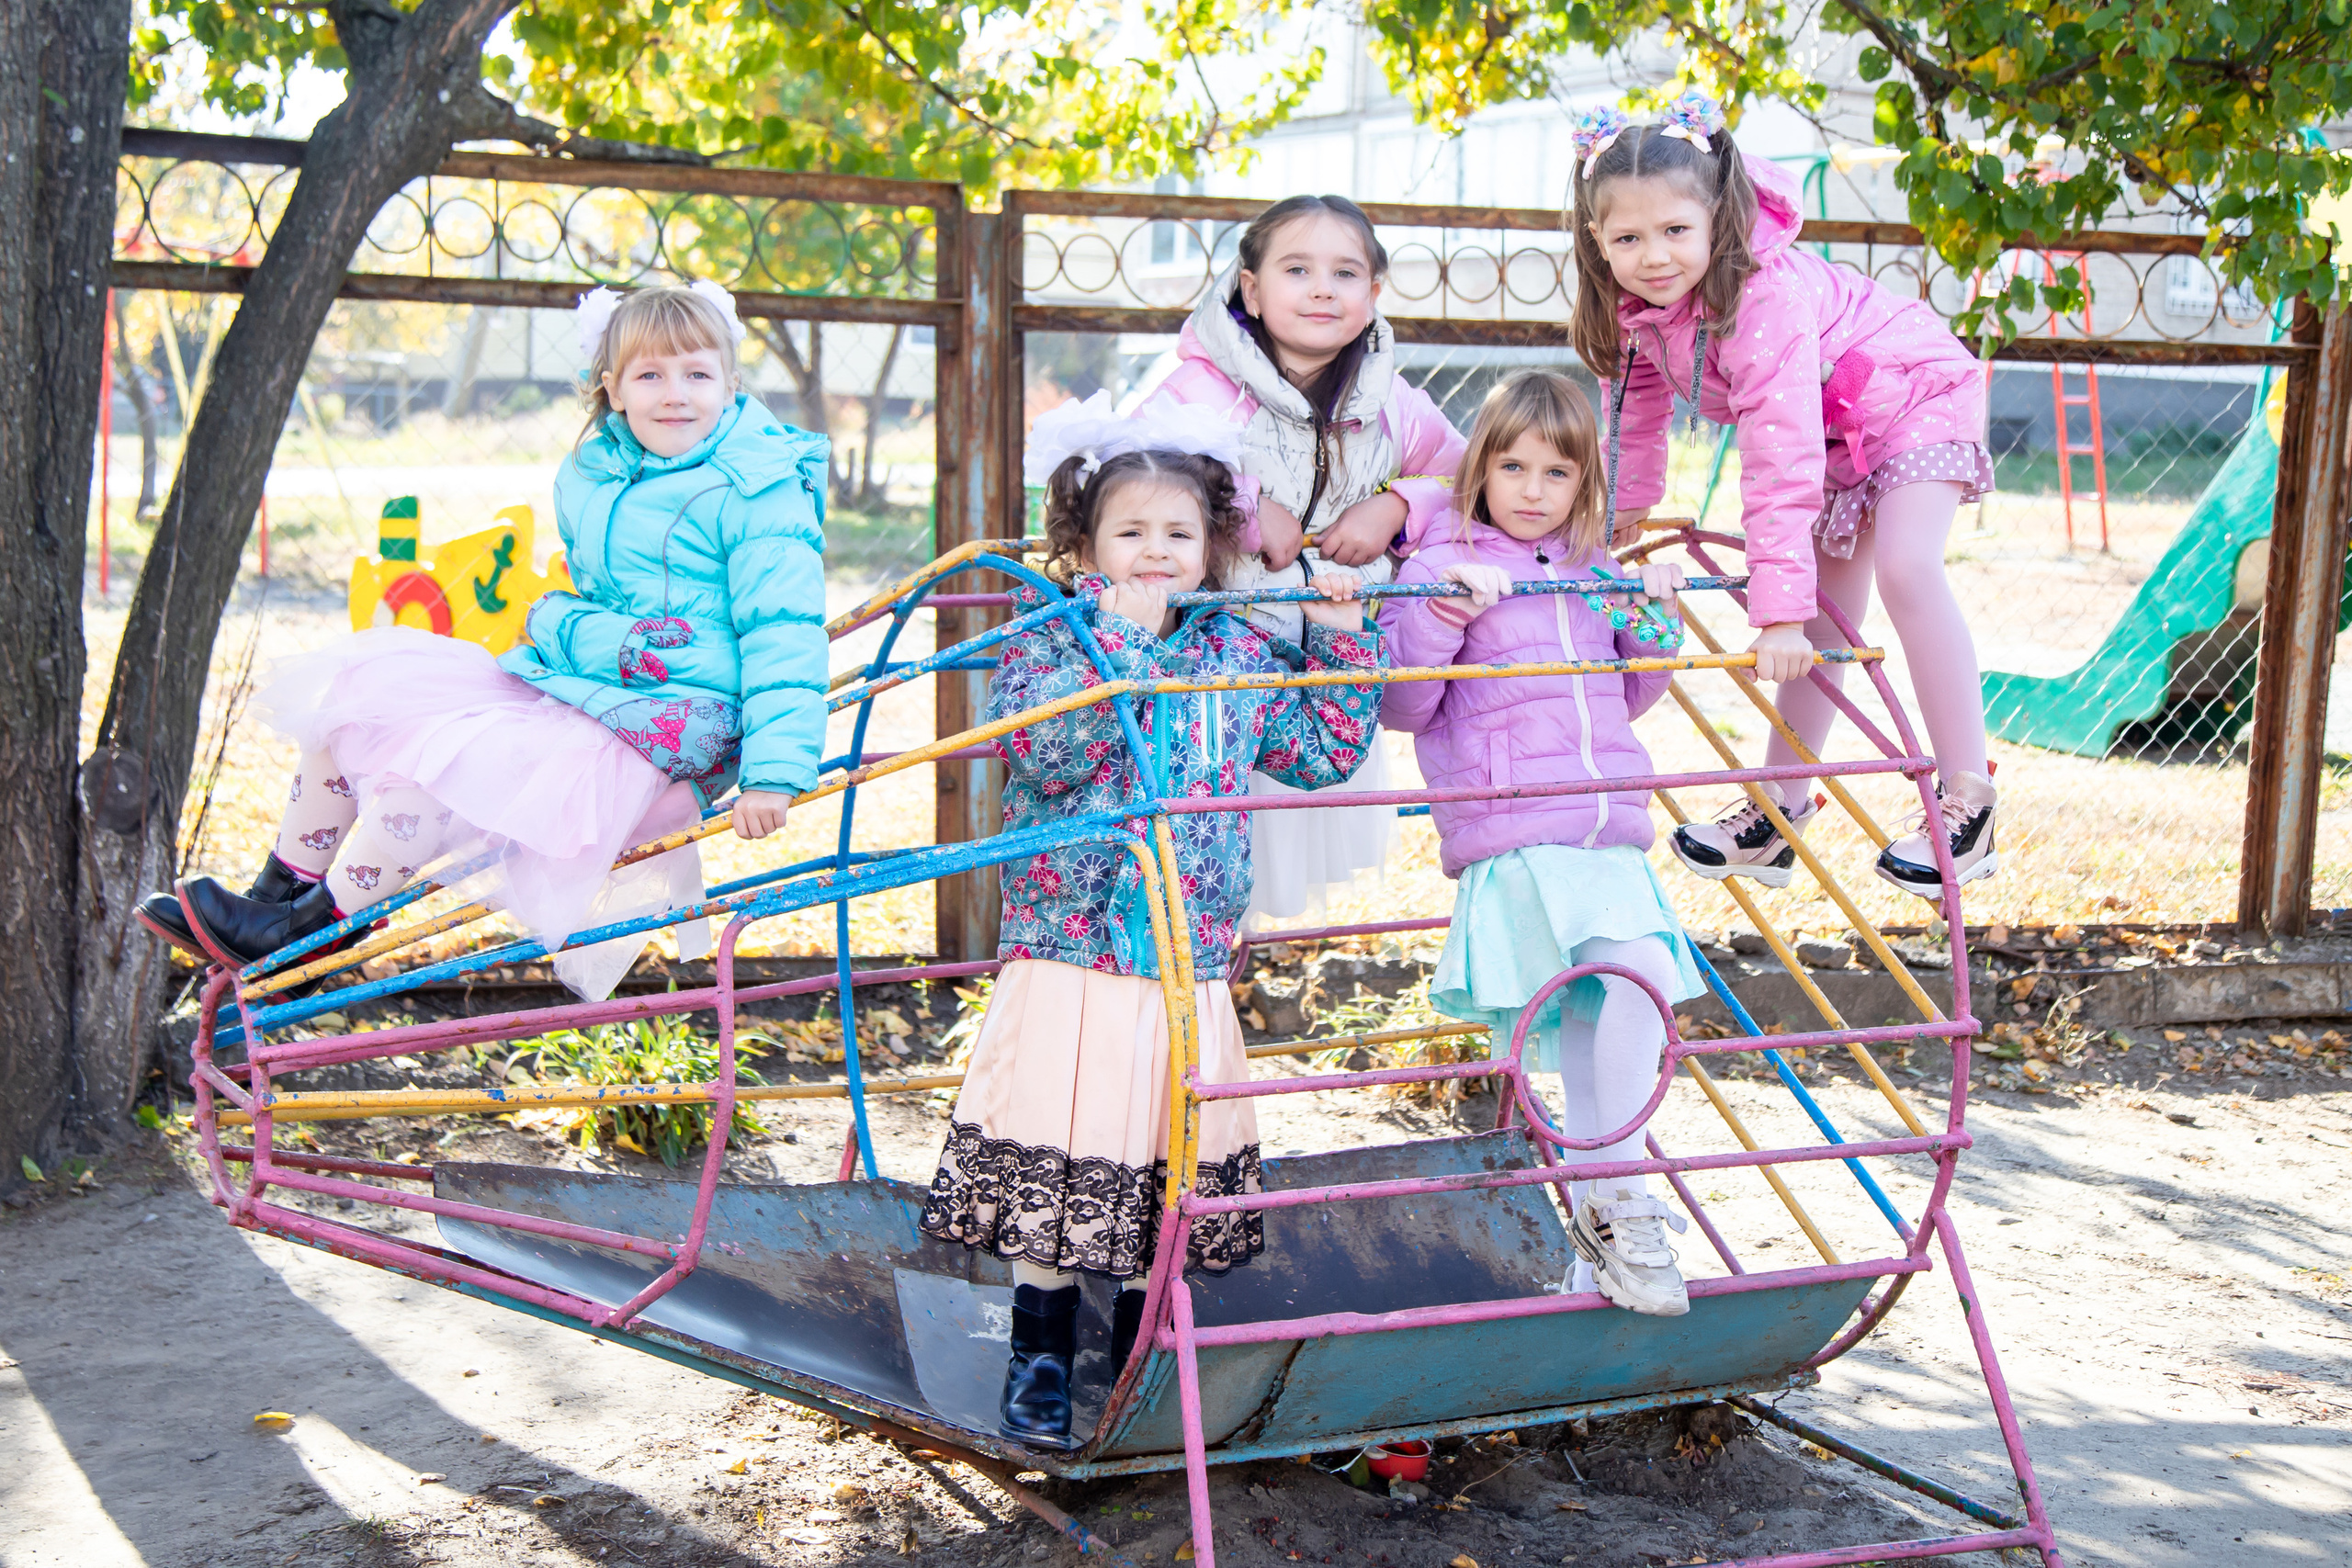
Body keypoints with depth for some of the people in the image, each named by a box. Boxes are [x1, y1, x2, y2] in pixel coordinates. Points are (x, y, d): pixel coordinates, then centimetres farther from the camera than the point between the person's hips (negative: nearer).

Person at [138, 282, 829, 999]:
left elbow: (783, 635, -17)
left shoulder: (759, 495, -13)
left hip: (657, 731, -8)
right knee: (360, 689, -2)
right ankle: (280, 892, 6)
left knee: (437, 755, -25)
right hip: (556, 683, 8)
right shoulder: (587, 476, 9)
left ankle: (313, 930, -8)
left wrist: (773, 771, -23)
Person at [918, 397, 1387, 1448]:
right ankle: (1040, 1360, 15)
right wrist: (1121, 642, -21)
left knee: (1173, 1166, 9)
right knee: (1061, 1162, -2)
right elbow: (1041, 750, -19)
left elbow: (1327, 753, 16)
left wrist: (1341, 640, 9)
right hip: (1069, 956, -3)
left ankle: (1135, 1366, 27)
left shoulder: (1240, 654, 10)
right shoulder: (1049, 639, -1)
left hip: (1190, 971, 4)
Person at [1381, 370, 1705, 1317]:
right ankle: (1621, 1203, -10)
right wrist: (1441, 610, -15)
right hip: (1509, 839, -6)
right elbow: (1401, 708, -3)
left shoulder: (1597, 575, 19)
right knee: (1639, 967, -23)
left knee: (1596, 1012, 4)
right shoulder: (1441, 567, 2)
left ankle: (1593, 1222, 17)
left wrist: (1656, 622, 13)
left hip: (1610, 834, 6)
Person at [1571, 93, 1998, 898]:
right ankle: (1781, 810, 15)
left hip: (1915, 393, -7)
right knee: (1825, 610, 9)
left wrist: (1780, 610, -45)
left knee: (1905, 567, -26)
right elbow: (1637, 410, 3)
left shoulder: (1765, 296, -39)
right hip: (1833, 429, 8)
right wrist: (1622, 521, 4)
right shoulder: (1637, 307, -17)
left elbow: (1781, 462, -43)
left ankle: (1967, 797, -18)